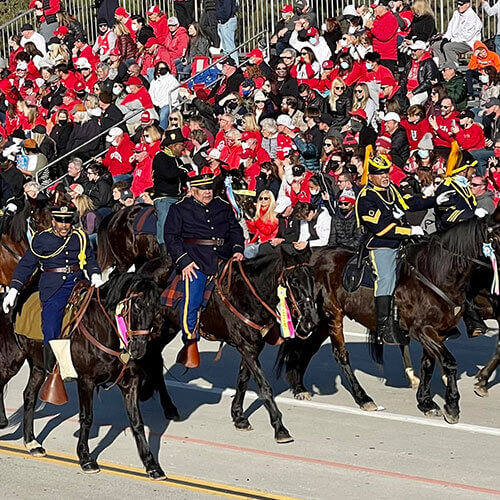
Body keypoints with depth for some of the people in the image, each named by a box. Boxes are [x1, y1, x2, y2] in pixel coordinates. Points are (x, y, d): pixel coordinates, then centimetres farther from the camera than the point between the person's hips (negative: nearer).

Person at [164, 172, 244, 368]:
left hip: (223, 256, 4)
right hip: (195, 258, -4)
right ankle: (190, 345, -6)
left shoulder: (223, 207, 18)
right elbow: (171, 237, 2)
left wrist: (237, 250, 4)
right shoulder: (179, 209, 7)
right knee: (192, 299, -14)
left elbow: (235, 230, 22)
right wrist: (184, 261, -9)